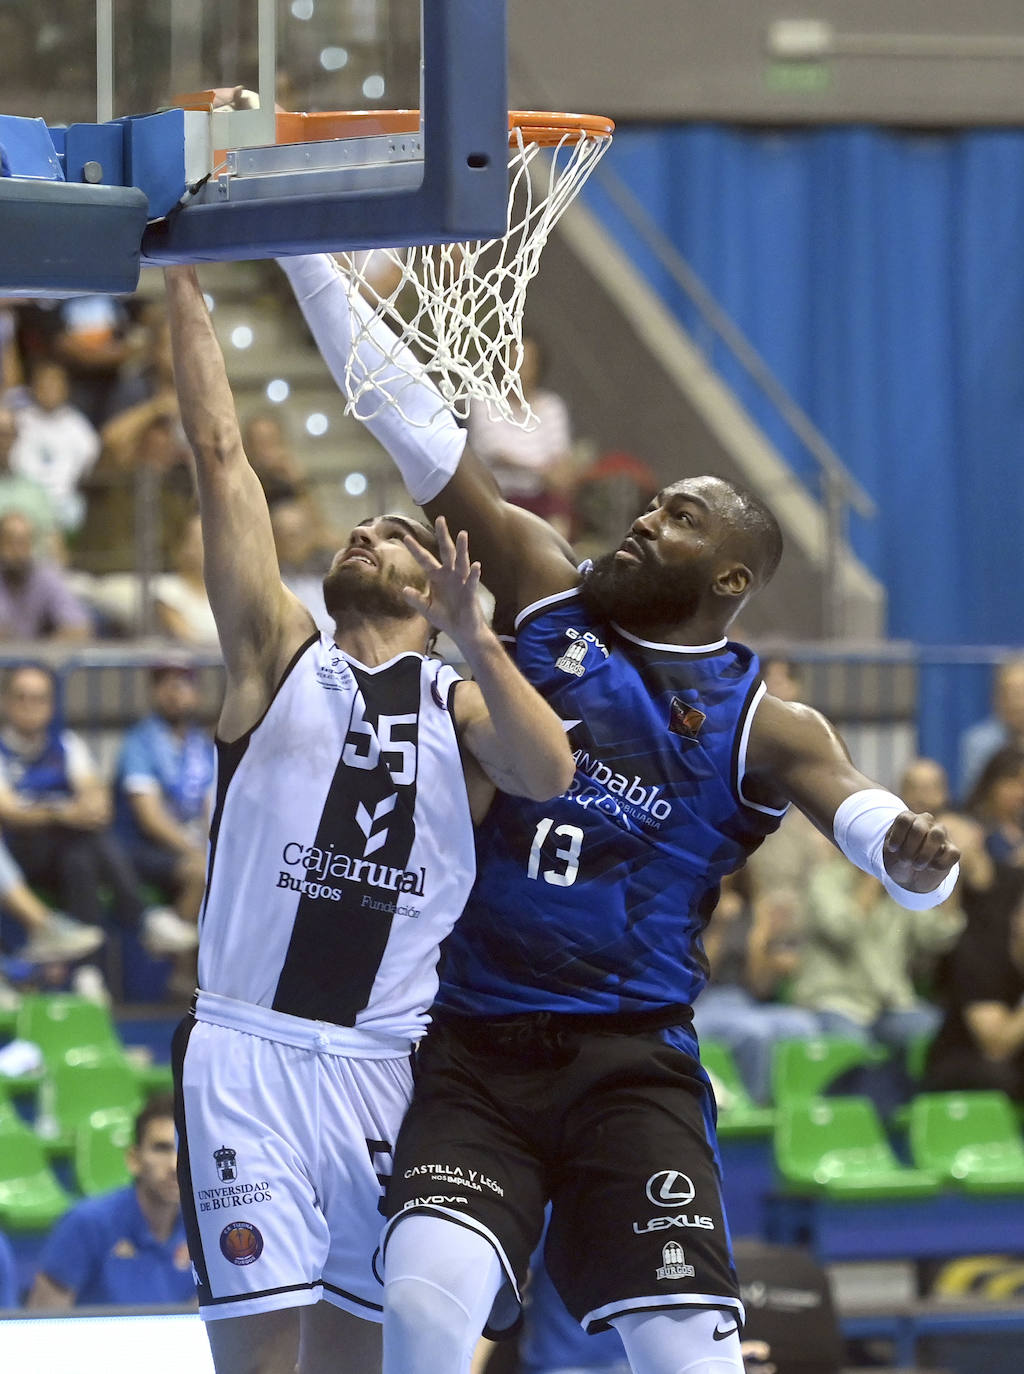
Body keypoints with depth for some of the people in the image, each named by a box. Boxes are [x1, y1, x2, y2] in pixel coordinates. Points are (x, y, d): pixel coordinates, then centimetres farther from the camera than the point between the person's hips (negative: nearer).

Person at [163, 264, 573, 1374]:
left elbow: (549, 773, -11)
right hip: (248, 1049, -2)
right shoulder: (278, 656, 10)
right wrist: (180, 279, 2)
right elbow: (219, 451, 5)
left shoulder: (459, 707, 12)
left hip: (386, 1068, 2)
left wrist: (472, 636, -23)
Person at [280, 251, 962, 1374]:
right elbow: (413, 425, 6)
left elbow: (860, 812, -14)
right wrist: (302, 251, 3)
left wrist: (914, 858, -39)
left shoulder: (763, 726, 3)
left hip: (628, 1065, -1)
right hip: (468, 1054, 1)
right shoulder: (544, 600, 9)